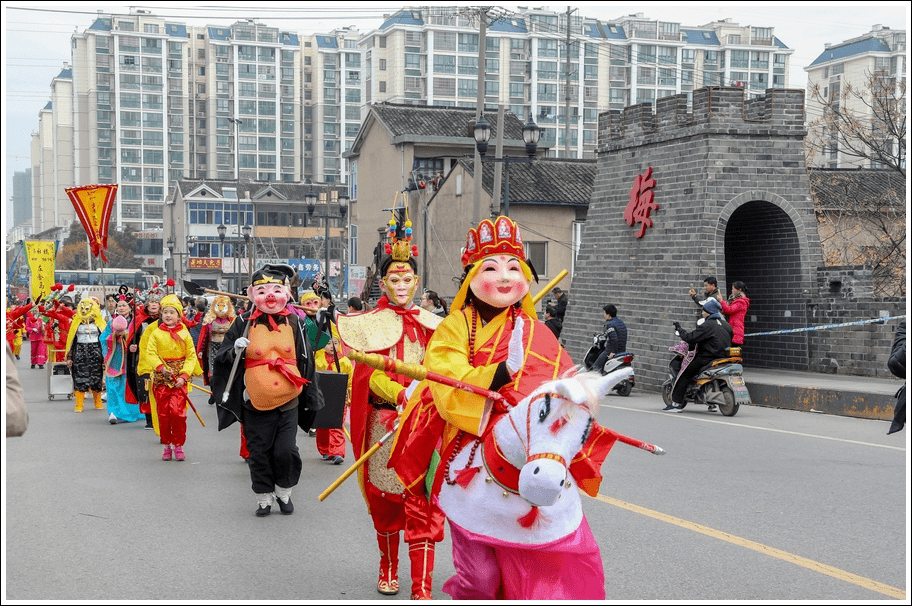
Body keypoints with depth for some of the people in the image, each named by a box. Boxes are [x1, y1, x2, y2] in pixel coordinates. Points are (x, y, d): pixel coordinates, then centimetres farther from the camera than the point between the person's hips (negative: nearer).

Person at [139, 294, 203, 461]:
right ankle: (167, 445, 17)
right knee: (163, 413, 3)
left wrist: (184, 375, -9)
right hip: (161, 378, 1)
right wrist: (161, 367, -18)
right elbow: (150, 353, -2)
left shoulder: (184, 334, 3)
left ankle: (178, 445, 3)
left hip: (179, 378, -1)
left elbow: (191, 356, 3)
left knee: (178, 411, -11)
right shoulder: (156, 333, 4)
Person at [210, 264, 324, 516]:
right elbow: (222, 358, 5)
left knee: (286, 451, 0)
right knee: (259, 453, 7)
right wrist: (236, 351, -18)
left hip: (288, 400, 1)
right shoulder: (244, 323, -1)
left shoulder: (294, 322, 4)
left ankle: (284, 493, 22)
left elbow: (305, 360, 15)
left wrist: (311, 396, 17)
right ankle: (264, 497, 23)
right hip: (256, 403, -1)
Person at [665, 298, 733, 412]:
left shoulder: (707, 325, -13)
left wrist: (680, 330, -1)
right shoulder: (725, 325, 12)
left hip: (707, 358, -9)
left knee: (684, 374, -1)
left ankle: (677, 402, -7)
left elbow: (691, 338, -17)